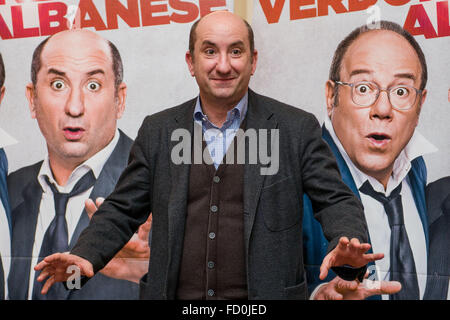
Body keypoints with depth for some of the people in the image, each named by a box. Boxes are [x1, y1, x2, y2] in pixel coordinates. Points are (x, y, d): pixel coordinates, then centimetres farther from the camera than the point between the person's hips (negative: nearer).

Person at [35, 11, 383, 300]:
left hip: (263, 293, -1)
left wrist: (347, 245, -23)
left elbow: (335, 199, -3)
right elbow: (122, 210, 7)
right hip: (176, 292, 2)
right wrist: (85, 255, -8)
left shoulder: (297, 128, -2)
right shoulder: (158, 131, 4)